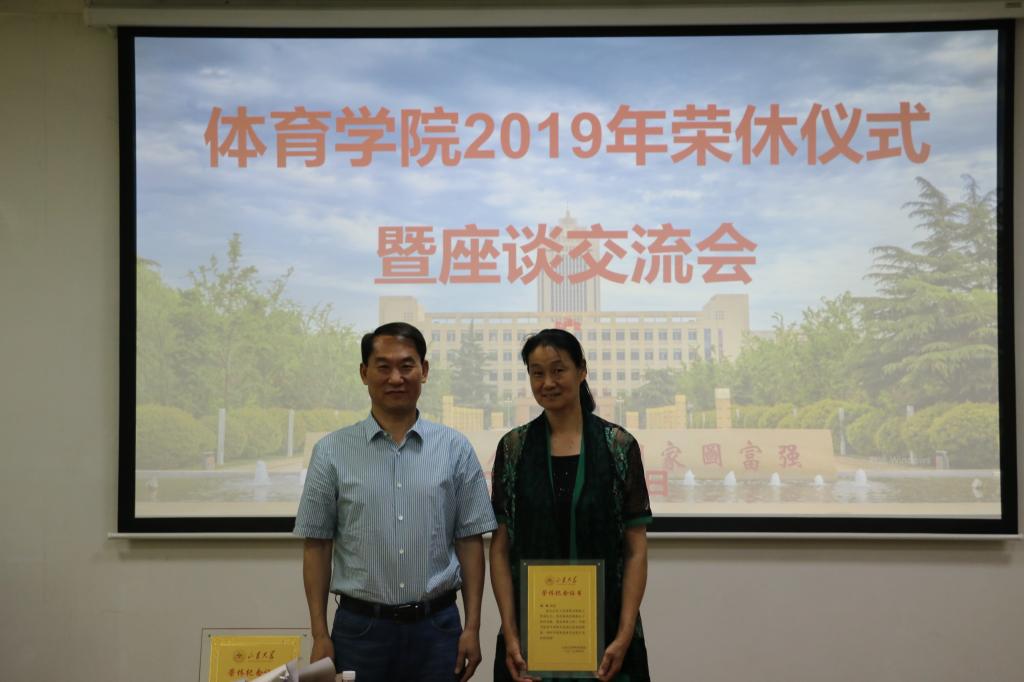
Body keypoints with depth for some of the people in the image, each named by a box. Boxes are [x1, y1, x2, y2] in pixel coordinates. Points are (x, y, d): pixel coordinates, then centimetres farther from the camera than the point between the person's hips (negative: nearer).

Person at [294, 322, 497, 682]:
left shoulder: (455, 449, 1)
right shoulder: (332, 452, 0)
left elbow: (470, 541, 2)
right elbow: (317, 545, 2)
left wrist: (472, 627, -2)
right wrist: (320, 634, -1)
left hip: (436, 627, 1)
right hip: (359, 627, 0)